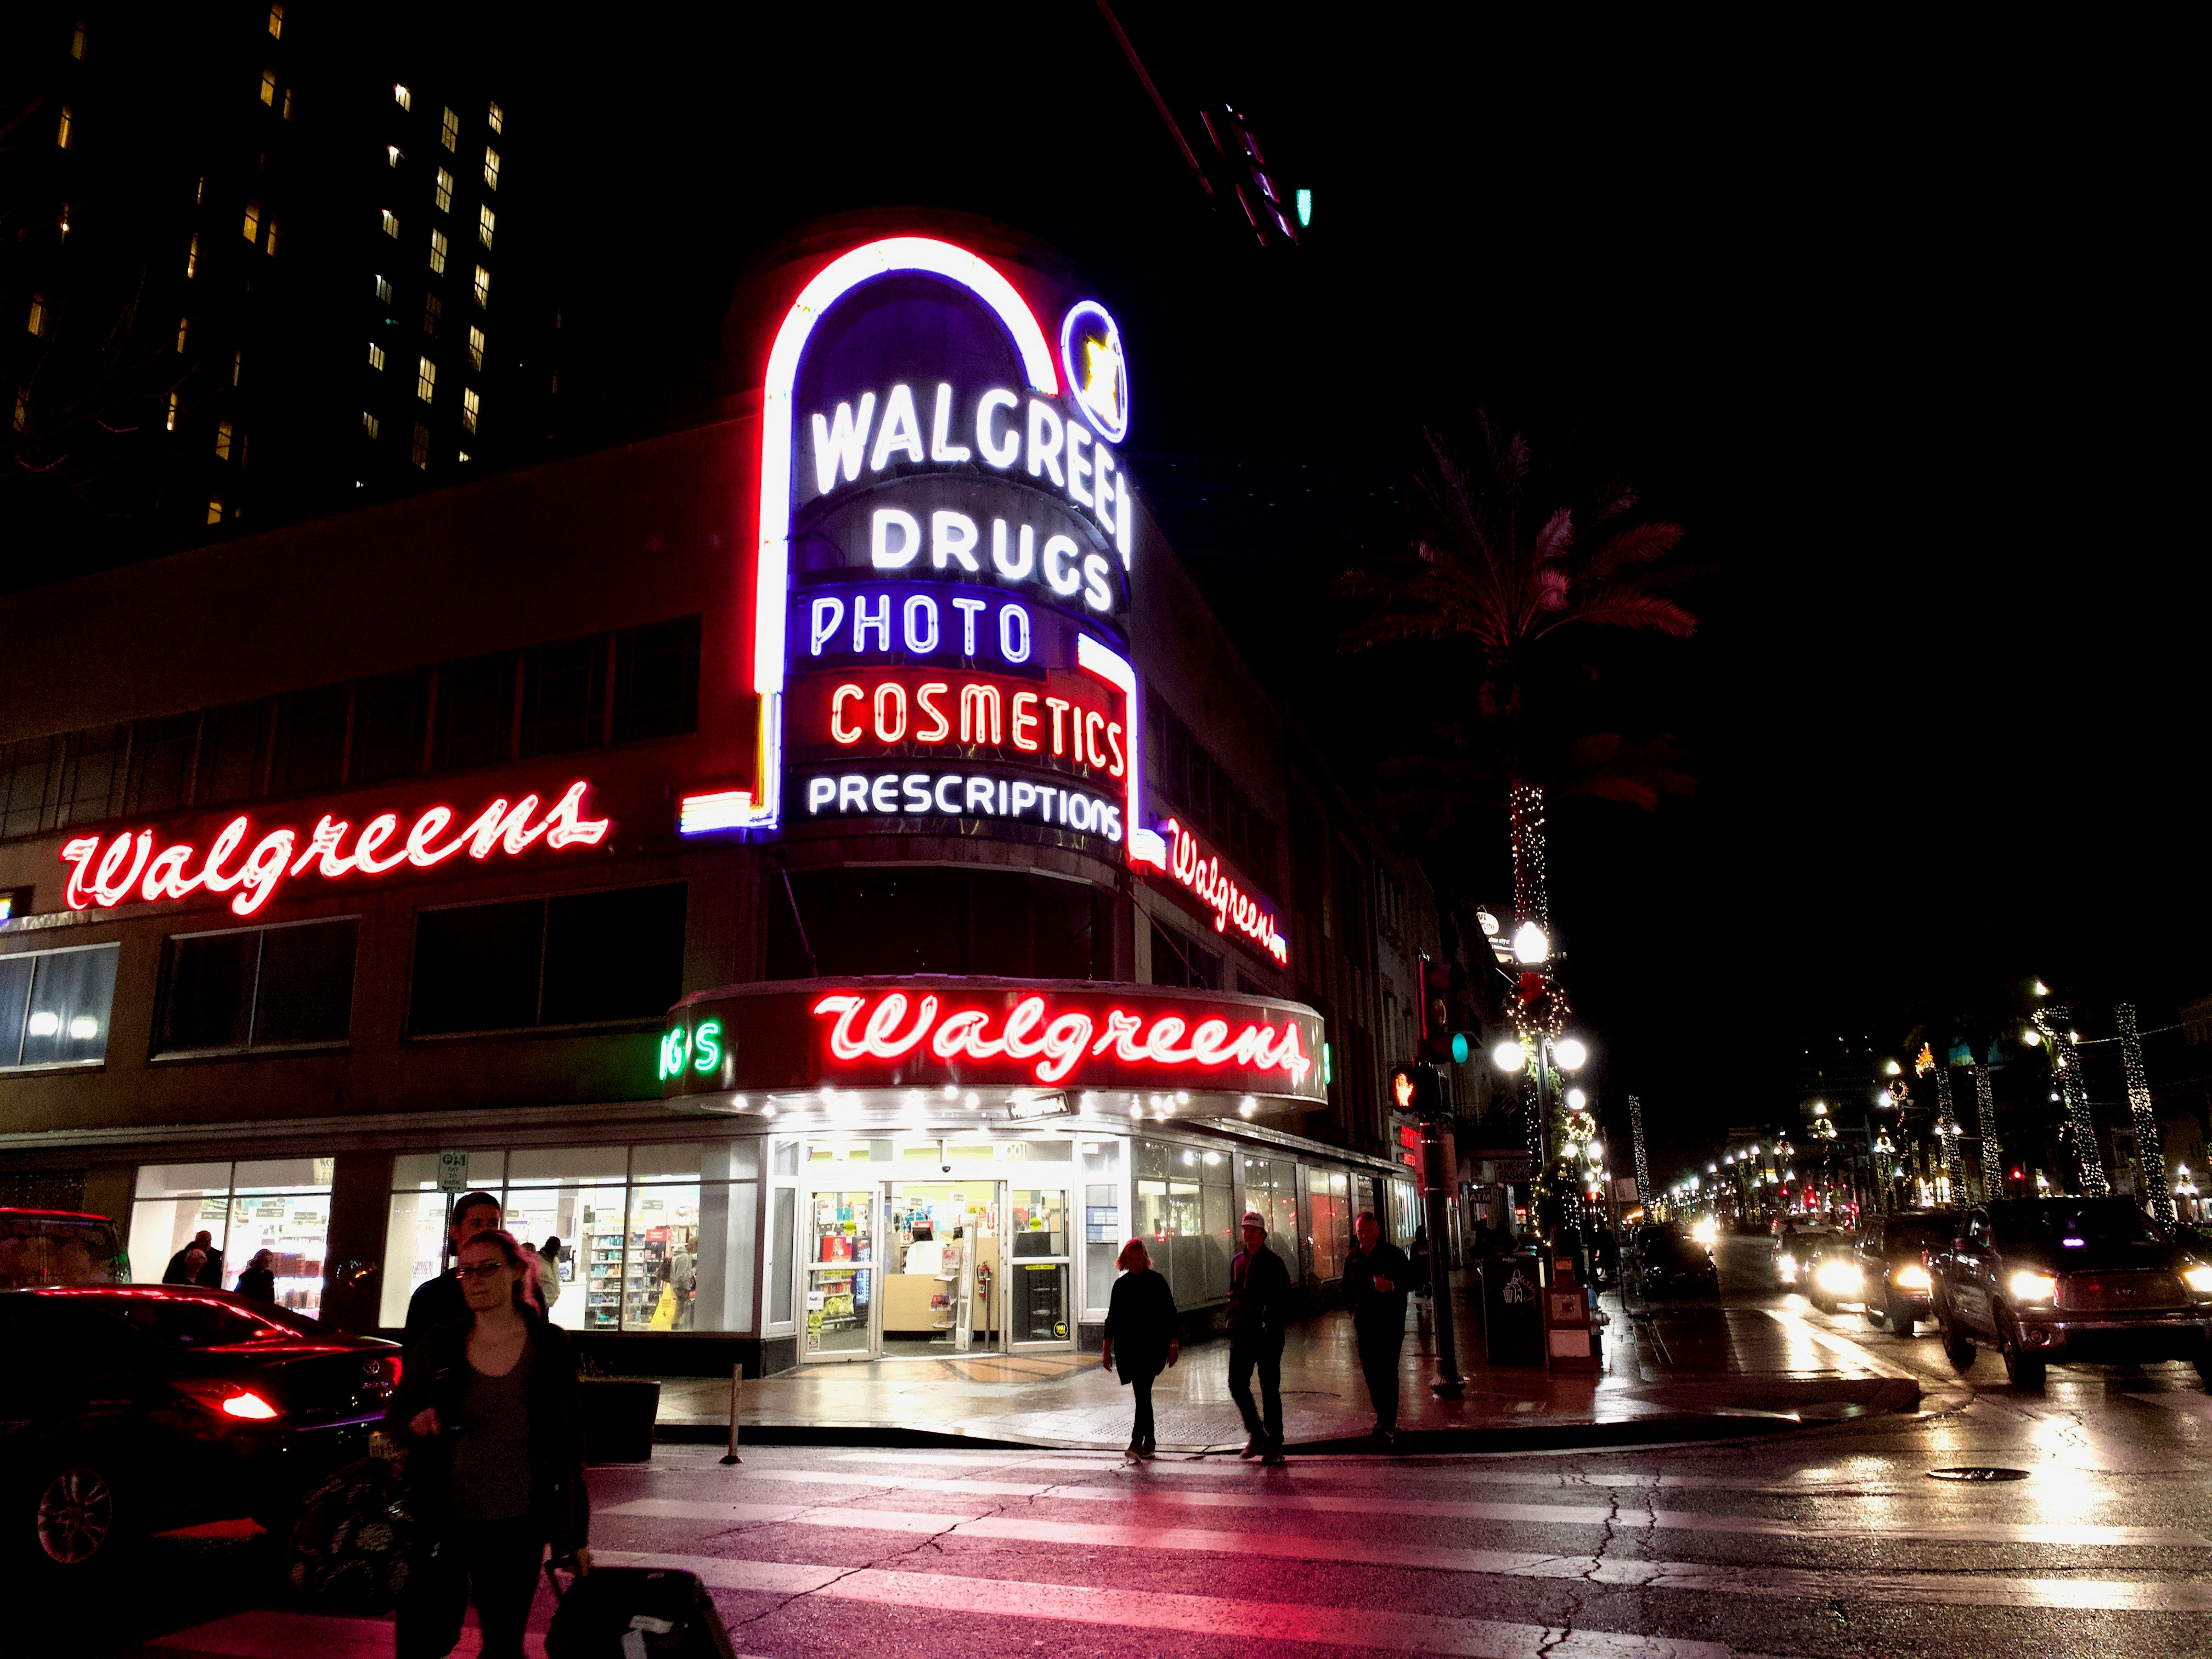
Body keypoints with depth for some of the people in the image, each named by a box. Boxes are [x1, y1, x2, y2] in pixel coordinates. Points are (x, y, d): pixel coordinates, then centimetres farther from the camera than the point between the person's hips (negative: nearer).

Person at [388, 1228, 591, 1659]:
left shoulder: (551, 1347, -4)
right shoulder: (439, 1344, 0)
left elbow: (569, 1444, 1)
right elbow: (394, 1417, 8)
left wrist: (576, 1535, 2)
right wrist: (415, 1422, -17)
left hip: (516, 1527, -1)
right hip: (441, 1522, 1)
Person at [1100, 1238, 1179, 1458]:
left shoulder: (1157, 1282, -1)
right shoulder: (1121, 1284, 10)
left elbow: (1170, 1314, 1)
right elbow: (1113, 1316, 13)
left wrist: (1174, 1344, -3)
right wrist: (1107, 1347, 9)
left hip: (1153, 1345, -4)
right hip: (1128, 1346, 4)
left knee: (1142, 1391, -16)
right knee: (1142, 1392, 6)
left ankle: (1137, 1440, -20)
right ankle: (1149, 1440, 16)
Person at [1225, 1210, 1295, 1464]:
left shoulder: (1273, 1262, -4)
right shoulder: (1237, 1261, 11)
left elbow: (1285, 1298, -4)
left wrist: (1277, 1324, -15)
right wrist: (1233, 1322, 9)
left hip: (1268, 1335, -5)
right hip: (1242, 1334, 5)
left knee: (1270, 1390, 1)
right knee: (1237, 1384, 2)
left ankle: (1275, 1444, 11)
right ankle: (1257, 1436, 19)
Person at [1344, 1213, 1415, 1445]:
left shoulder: (1393, 1254, -2)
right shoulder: (1352, 1258, 11)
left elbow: (1410, 1280, -1)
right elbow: (1347, 1289, 21)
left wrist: (1392, 1286, -20)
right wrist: (1354, 1311, 8)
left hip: (1390, 1321, -4)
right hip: (1364, 1322, 4)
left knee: (1388, 1371, -8)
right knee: (1370, 1371, 7)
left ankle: (1388, 1424, -5)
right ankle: (1383, 1417, 20)